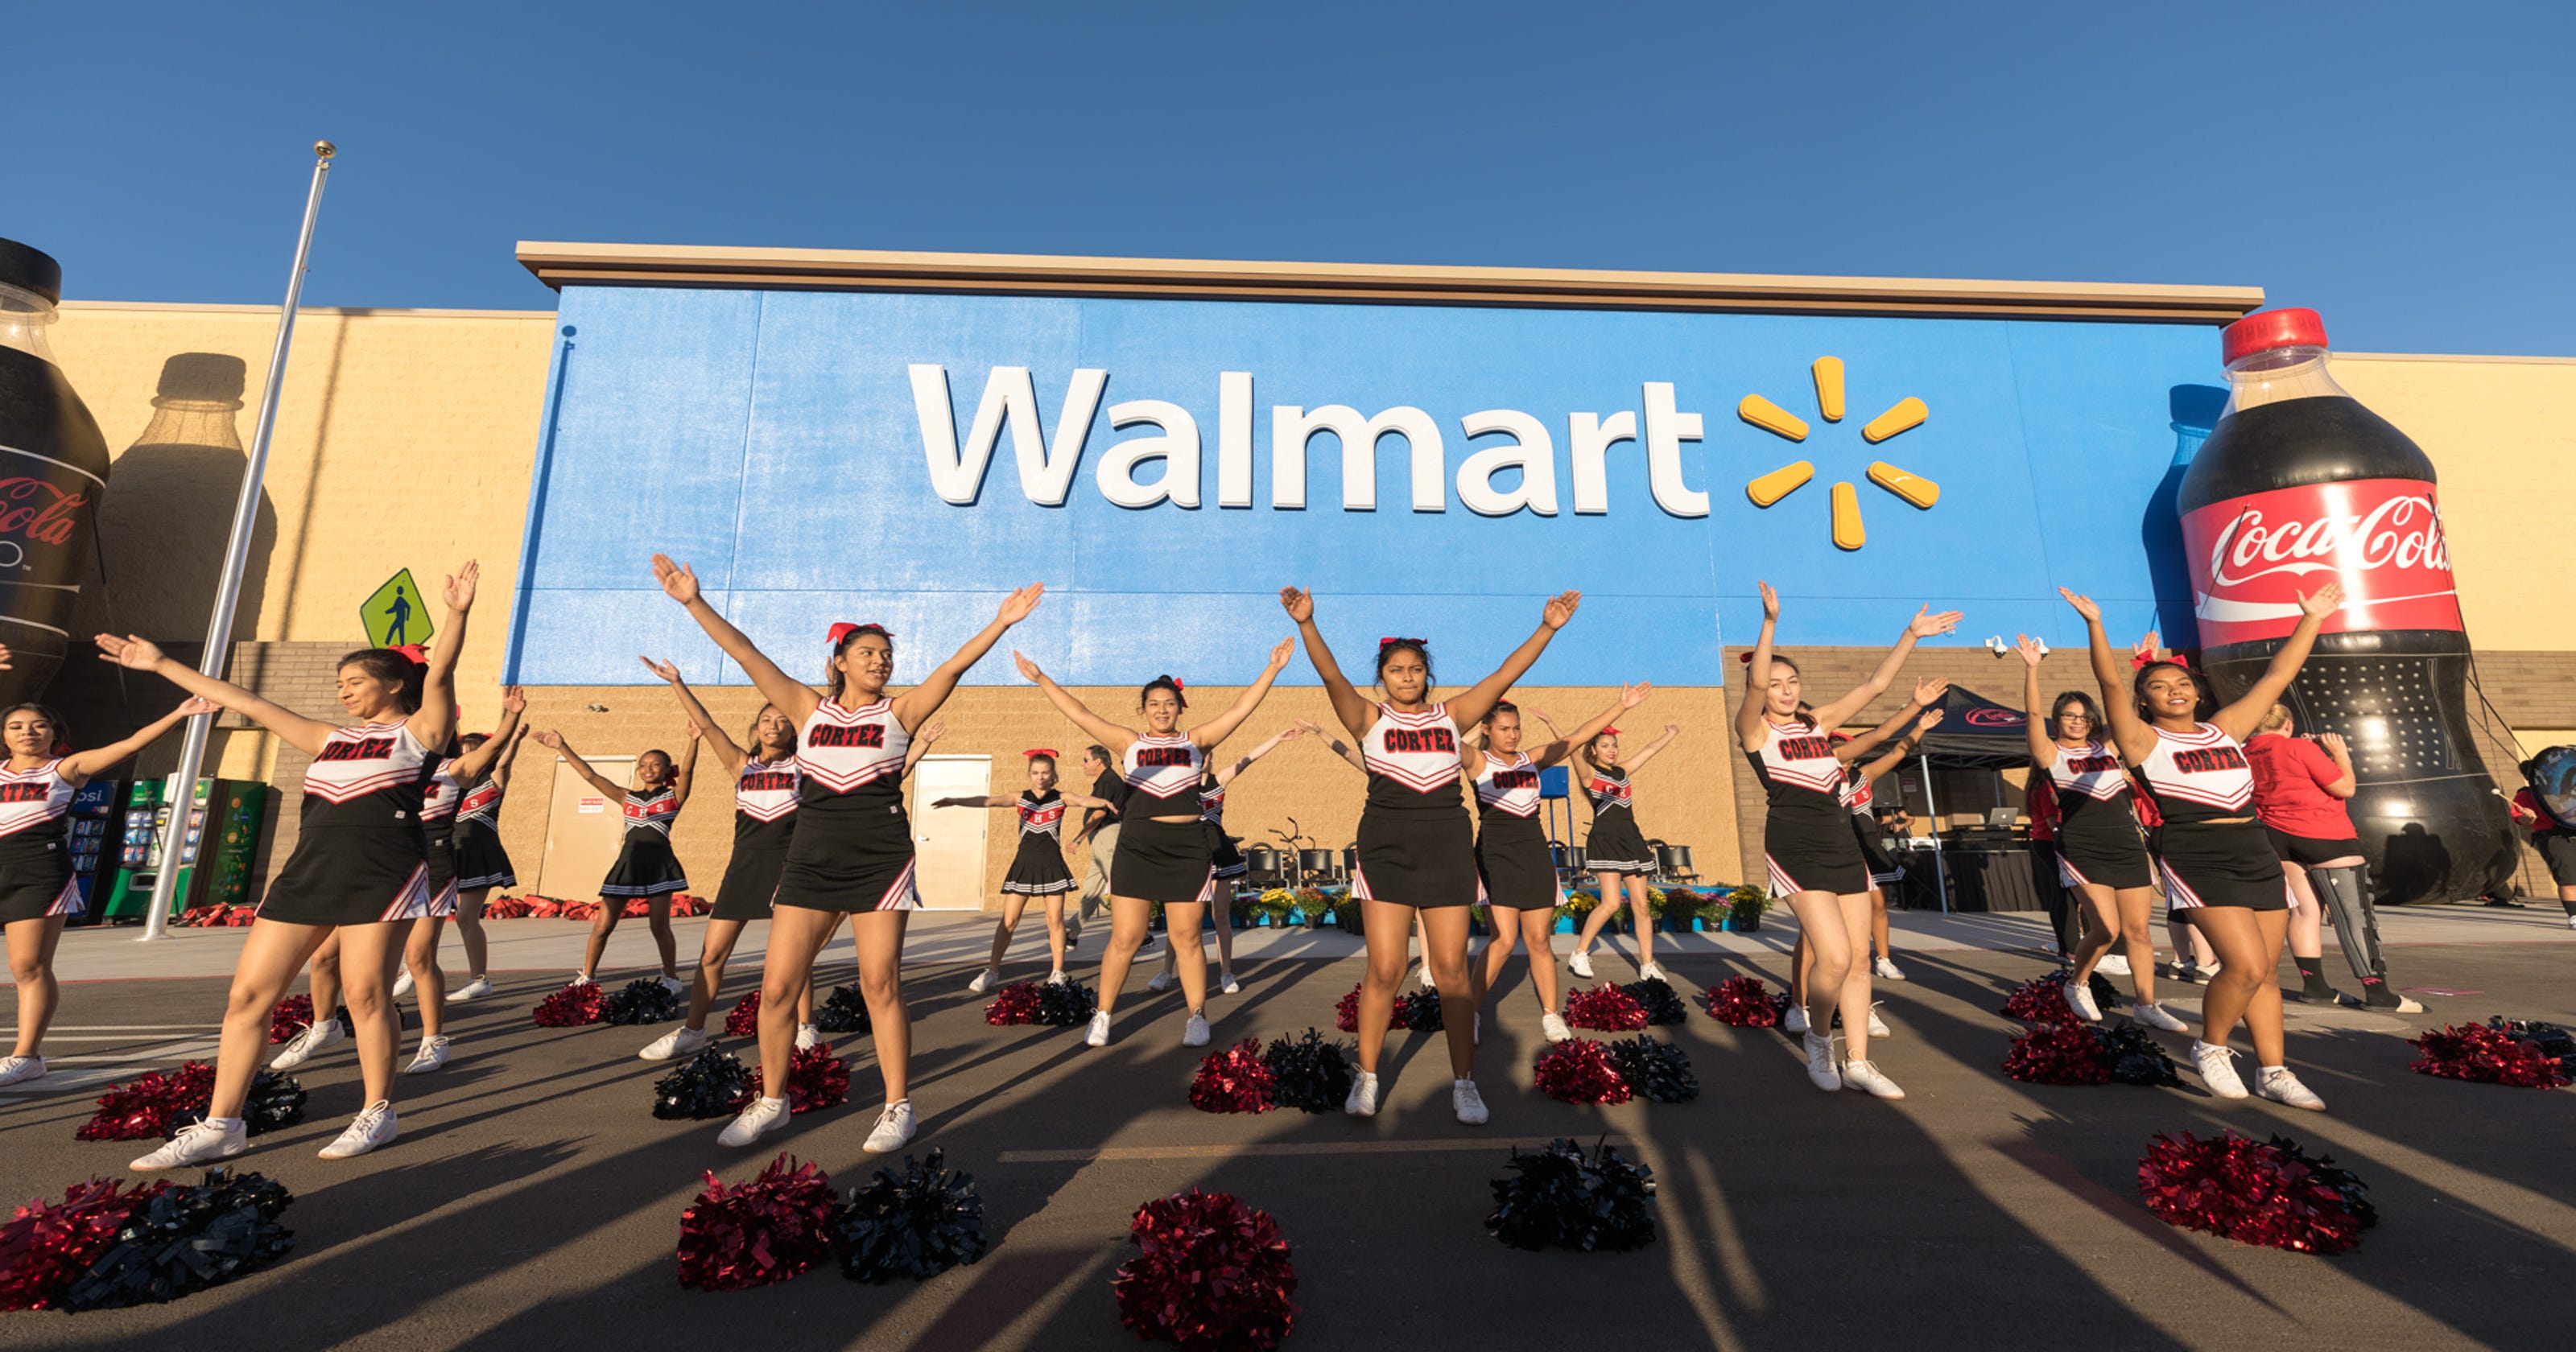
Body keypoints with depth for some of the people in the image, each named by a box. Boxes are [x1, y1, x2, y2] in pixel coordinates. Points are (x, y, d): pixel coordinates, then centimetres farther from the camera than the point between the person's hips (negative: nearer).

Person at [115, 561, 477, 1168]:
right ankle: (220, 1126, 16)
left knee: (365, 993, -4)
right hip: (309, 869, 7)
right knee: (247, 994, 5)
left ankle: (377, 1113, 10)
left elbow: (439, 673, -16)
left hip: (383, 873, -7)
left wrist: (457, 613, -32)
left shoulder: (418, 732, 2)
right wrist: (161, 664, 27)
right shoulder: (329, 740, 20)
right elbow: (244, 702, 26)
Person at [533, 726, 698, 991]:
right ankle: (586, 977, 22)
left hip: (659, 863, -4)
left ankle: (672, 979, 10)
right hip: (628, 863, 4)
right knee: (602, 926, 5)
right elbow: (590, 775, 11)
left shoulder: (674, 796, 5)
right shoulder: (627, 798, 16)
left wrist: (693, 741, -31)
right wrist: (562, 747, 3)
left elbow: (687, 770, -13)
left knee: (659, 926, -3)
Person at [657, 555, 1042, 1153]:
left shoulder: (898, 713, 4)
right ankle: (770, 1103, 25)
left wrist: (1001, 622, -14)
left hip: (879, 862, -2)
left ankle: (898, 1108, 14)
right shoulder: (810, 709, 9)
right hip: (810, 860, 3)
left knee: (881, 985, 0)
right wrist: (695, 602, -1)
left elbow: (954, 666, -6)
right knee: (777, 986, 4)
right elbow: (746, 654, 5)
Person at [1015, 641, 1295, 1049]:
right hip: (1136, 847, 0)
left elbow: (1240, 710, 4)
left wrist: (1272, 669, 1)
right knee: (1124, 938, 1)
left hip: (1188, 848, 0)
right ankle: (1102, 1016, 17)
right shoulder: (1129, 743, 9)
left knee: (1186, 937, 5)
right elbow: (1080, 714, 5)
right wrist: (1041, 679, 2)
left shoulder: (1196, 741, 9)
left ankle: (1197, 1017, 19)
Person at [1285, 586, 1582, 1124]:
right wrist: (1306, 624, -29)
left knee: (1451, 969, 5)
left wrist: (1547, 628, -6)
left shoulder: (1451, 715, 9)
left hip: (1447, 844, 2)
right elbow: (1331, 676, -13)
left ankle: (1464, 1083, 19)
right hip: (1387, 846, -2)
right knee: (1384, 970, -1)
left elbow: (1505, 675, 2)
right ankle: (1366, 1078, 18)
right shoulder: (1370, 718, 3)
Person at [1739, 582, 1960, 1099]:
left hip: (1842, 843, 6)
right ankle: (1818, 1039, 10)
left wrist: (1911, 634, 8)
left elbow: (1874, 685, 13)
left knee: (1859, 959, 6)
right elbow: (1755, 682, -22)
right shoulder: (1754, 729, -3)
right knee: (1835, 956, -16)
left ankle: (1857, 1061, 17)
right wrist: (1770, 622, -32)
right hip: (1794, 848, -6)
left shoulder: (1818, 722, 13)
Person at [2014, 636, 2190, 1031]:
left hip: (2128, 846, 5)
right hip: (2082, 851, -5)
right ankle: (2077, 985, 11)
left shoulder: (2107, 747, 13)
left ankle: (2146, 1005, 16)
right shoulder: (2051, 753, -1)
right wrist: (2031, 667, -23)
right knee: (2106, 928, -13)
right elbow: (2032, 713, -15)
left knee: (2139, 929, 5)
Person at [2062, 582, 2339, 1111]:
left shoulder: (2224, 729, 15)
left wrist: (2311, 618, 19)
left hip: (2257, 853, 6)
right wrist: (2095, 624, -23)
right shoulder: (2144, 742, -2)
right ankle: (2210, 1048, 9)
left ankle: (2273, 1072, 20)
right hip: (2197, 859, -6)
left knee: (2265, 972, 8)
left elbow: (2277, 677, 18)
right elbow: (2110, 683, -15)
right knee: (2247, 966, -13)